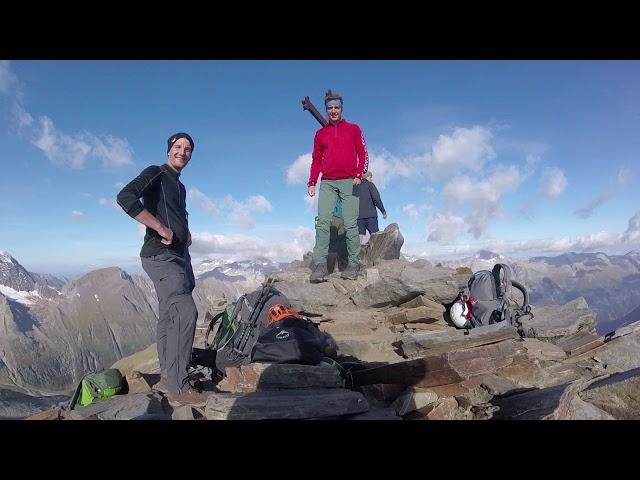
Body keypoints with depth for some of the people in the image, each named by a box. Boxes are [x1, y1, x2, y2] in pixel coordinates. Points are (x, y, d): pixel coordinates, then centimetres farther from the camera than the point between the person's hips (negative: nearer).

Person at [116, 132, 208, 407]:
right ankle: (178, 388, -11)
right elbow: (125, 197, -23)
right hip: (160, 255, -9)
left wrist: (186, 235, 12)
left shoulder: (180, 187, 21)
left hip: (179, 256, 9)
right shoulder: (155, 173, -5)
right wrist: (161, 228, -22)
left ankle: (167, 376, 24)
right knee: (186, 313, -18)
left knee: (169, 316, 13)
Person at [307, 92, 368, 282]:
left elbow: (363, 155, 7)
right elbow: (316, 160, 17)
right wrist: (312, 182, 6)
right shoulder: (320, 134, 18)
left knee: (350, 224, -6)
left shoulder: (353, 129, 12)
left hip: (349, 182, -2)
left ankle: (353, 265, -1)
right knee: (323, 221, -12)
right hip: (327, 183, 2)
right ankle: (320, 264, -15)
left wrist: (359, 175, -9)